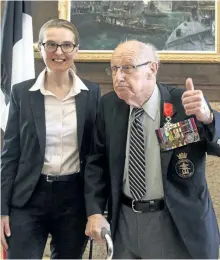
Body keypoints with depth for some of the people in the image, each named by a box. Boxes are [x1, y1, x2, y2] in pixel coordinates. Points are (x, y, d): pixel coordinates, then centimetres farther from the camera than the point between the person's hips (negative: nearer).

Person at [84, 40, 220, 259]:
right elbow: (97, 161, 4)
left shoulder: (184, 103, -13)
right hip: (124, 220, 3)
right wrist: (95, 212, -5)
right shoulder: (108, 105, -2)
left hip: (176, 222, -3)